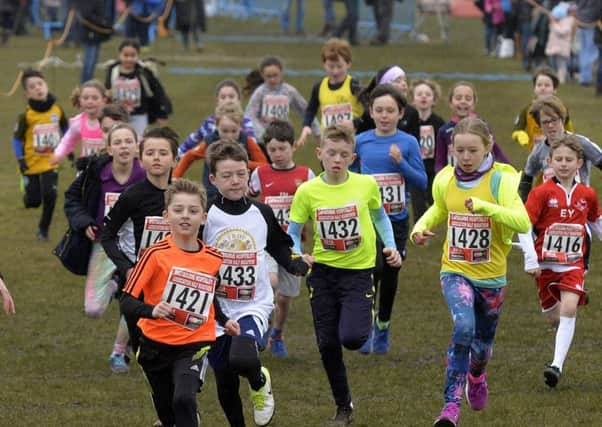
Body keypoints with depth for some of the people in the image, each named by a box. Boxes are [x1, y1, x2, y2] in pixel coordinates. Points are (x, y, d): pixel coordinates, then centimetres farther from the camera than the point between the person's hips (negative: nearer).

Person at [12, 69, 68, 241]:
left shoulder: (57, 110, -7)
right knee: (33, 200, 3)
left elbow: (65, 129, 11)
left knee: (50, 196, -10)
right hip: (31, 163, -1)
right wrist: (20, 160, -13)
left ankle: (43, 230, 10)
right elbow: (17, 139, -7)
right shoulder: (26, 115, -16)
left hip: (51, 162, 1)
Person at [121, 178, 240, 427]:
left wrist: (225, 322, 9)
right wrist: (153, 310, -35)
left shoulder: (214, 259, -1)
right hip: (156, 344, 0)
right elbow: (127, 302, -17)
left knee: (184, 399, -26)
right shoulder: (157, 254, -13)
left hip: (194, 344, 0)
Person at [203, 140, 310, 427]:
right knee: (226, 384, 8)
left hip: (255, 305, 0)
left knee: (242, 359, -29)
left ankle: (260, 383, 6)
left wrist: (295, 264, -1)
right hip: (215, 309, 0)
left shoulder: (262, 214, 1)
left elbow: (279, 247, 17)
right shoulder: (205, 216, -7)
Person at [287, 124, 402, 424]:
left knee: (351, 337, -20)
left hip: (358, 271, -2)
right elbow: (292, 233, 2)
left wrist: (390, 246, 0)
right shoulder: (307, 191, -6)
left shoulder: (366, 185, -6)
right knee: (327, 344, 4)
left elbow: (379, 216, 13)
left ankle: (365, 320, 18)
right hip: (323, 273, 2)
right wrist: (298, 256, -17)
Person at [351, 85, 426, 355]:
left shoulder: (408, 143, -2)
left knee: (390, 274, 10)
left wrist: (400, 162, -17)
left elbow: (422, 183, -4)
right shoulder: (361, 142, 2)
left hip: (397, 219, 1)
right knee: (373, 267, -20)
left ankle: (383, 327, 31)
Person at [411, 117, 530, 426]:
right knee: (464, 327, -27)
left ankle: (476, 374, 54)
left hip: (491, 276, 0)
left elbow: (522, 222, -29)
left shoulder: (502, 180, -15)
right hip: (455, 271, 0)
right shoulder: (444, 180, -3)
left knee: (482, 346, 16)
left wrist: (484, 206, -39)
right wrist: (421, 227, 1)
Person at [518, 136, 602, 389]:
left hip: (573, 264, 0)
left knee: (569, 309, -20)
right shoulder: (542, 193, -9)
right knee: (553, 317, 10)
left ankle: (558, 365, -26)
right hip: (545, 264, 0)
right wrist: (530, 260, -18)